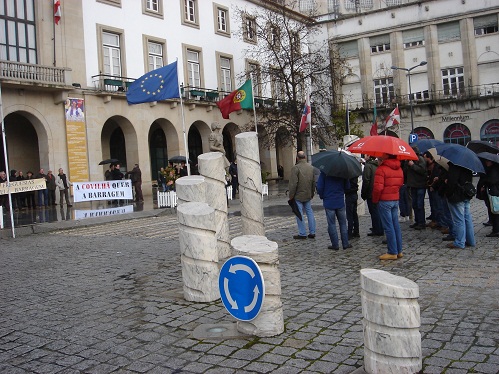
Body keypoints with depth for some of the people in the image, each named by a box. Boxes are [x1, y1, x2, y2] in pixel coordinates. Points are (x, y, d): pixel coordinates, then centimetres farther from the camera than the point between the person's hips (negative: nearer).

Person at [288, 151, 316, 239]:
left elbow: (293, 184, -17)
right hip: (308, 195, 6)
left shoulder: (295, 168, -15)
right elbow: (314, 182, 12)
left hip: (298, 196, -6)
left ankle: (302, 234, 3)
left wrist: (291, 196, -9)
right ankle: (312, 232, 15)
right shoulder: (311, 167, 6)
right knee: (309, 212, 13)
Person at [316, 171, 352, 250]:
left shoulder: (324, 173, -10)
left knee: (331, 224, 5)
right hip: (340, 202, 2)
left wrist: (322, 196, 7)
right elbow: (347, 187, 4)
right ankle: (345, 244, 14)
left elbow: (319, 187, -10)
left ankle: (335, 245, 7)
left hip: (329, 203, -2)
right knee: (343, 223, 12)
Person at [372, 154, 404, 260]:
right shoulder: (399, 169, 9)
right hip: (396, 199, 8)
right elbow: (401, 183, 17)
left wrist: (375, 199, -6)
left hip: (384, 200, -7)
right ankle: (399, 250, 18)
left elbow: (378, 187, -20)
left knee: (388, 227, -2)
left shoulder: (382, 169, -16)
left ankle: (392, 252, 2)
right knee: (396, 225, 13)